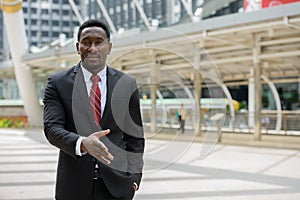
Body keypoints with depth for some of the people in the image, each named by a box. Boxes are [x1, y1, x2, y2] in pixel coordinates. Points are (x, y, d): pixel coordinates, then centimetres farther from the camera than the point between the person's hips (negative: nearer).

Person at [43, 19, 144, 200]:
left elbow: (135, 136, 7)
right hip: (74, 185, 0)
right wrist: (82, 143, -29)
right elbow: (52, 128, -11)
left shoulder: (127, 84, 4)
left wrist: (134, 177, -1)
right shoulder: (58, 82, -1)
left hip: (116, 185, 1)